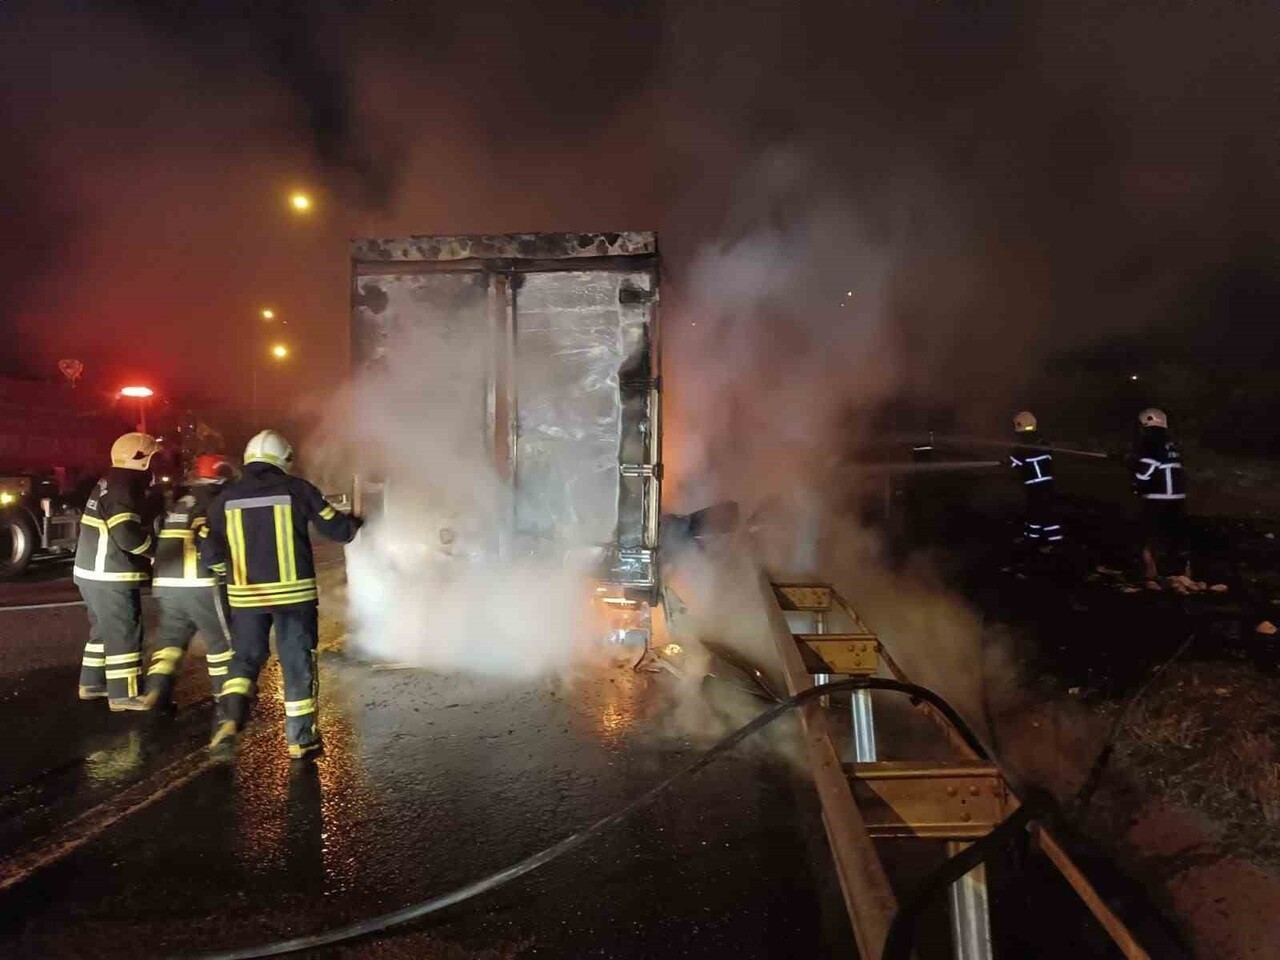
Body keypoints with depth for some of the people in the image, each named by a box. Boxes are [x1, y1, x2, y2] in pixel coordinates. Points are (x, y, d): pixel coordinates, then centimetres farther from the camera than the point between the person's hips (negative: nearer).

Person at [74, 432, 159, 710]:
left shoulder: (110, 483, 14)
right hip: (110, 576, -10)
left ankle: (92, 683, 29)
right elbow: (128, 535, -27)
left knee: (105, 630, 20)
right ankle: (124, 694, 2)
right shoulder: (123, 487, -18)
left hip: (96, 572, 10)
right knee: (124, 633, -4)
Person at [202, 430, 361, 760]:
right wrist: (354, 521, 22)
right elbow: (339, 530, 0)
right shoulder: (297, 489, -5)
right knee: (297, 662, 7)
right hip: (293, 592, -2)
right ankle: (300, 740, 14)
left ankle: (230, 717, 2)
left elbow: (210, 550, 5)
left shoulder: (227, 497, 3)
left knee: (245, 657, 21)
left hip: (246, 594, 3)